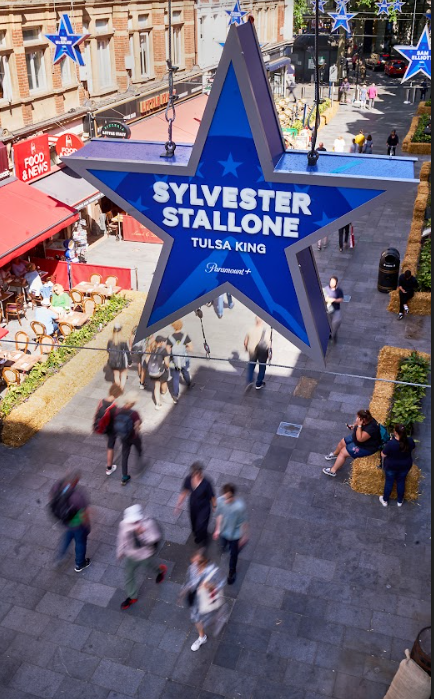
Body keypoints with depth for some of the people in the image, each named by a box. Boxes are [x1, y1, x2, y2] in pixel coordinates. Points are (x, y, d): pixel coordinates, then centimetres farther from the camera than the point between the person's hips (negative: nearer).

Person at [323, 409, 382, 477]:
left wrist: (359, 425, -40)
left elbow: (360, 439, -39)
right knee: (342, 442, 18)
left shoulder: (371, 428, -39)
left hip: (366, 447, -9)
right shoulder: (367, 420, -13)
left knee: (343, 452, -9)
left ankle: (333, 471, 5)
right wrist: (354, 426, -9)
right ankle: (335, 454, 50)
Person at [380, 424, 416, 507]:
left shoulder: (391, 444, -33)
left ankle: (385, 500, 39)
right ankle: (400, 501, 43)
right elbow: (412, 449, 1)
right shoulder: (410, 441, -21)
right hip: (406, 466, 3)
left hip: (391, 466, -3)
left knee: (389, 482, 19)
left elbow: (383, 455, -18)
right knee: (401, 482, 25)